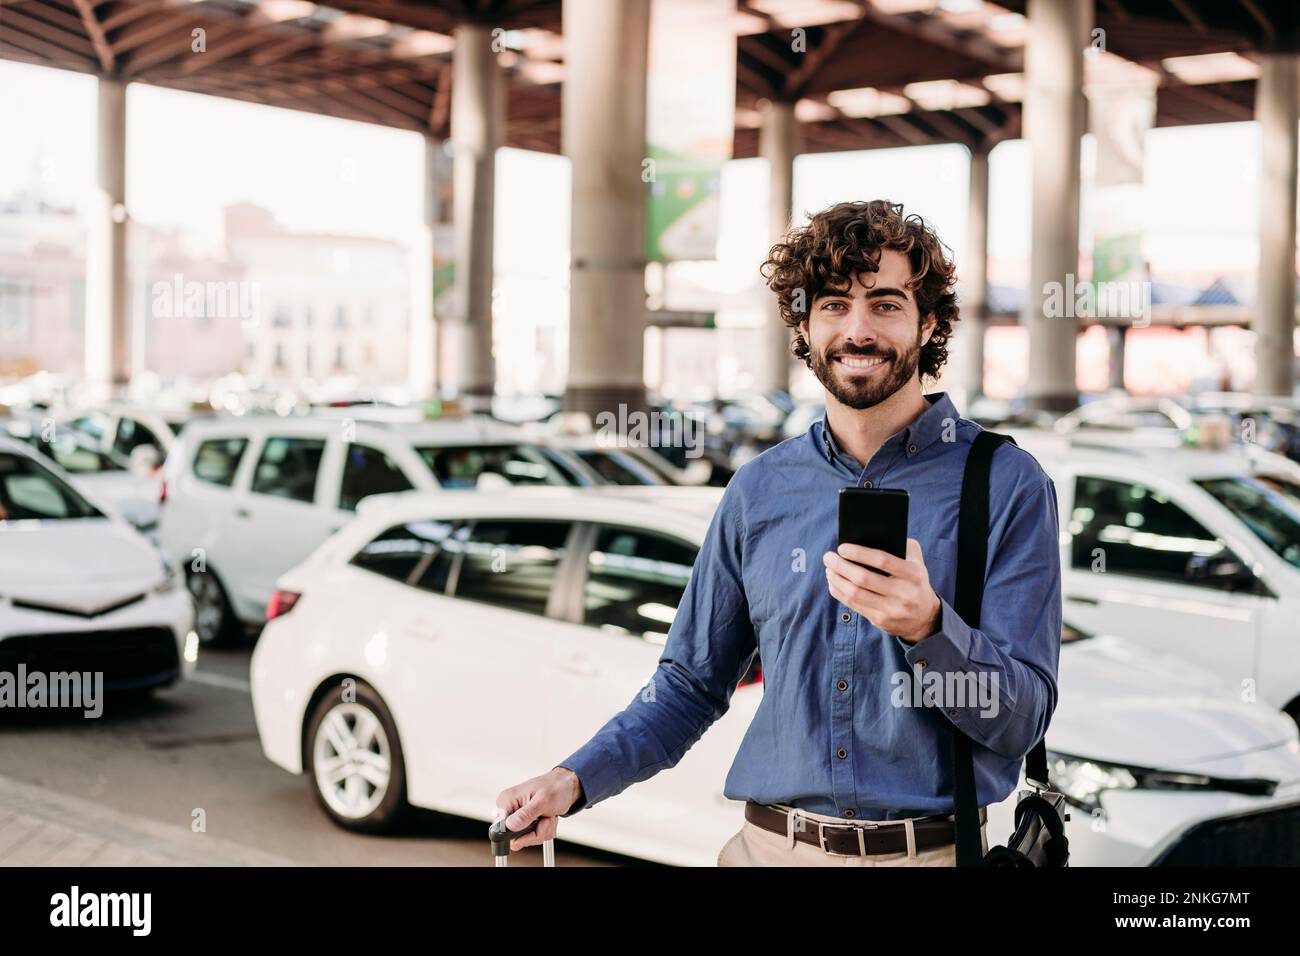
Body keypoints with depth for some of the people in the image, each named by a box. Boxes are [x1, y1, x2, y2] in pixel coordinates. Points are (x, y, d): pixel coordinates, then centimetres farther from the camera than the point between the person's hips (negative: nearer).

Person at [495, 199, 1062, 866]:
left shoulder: (1006, 484, -6)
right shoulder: (758, 491, 4)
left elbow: (1020, 721, -11)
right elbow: (692, 684, 10)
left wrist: (927, 625, -29)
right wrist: (576, 779, -4)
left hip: (933, 851, -3)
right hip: (772, 844, 3)